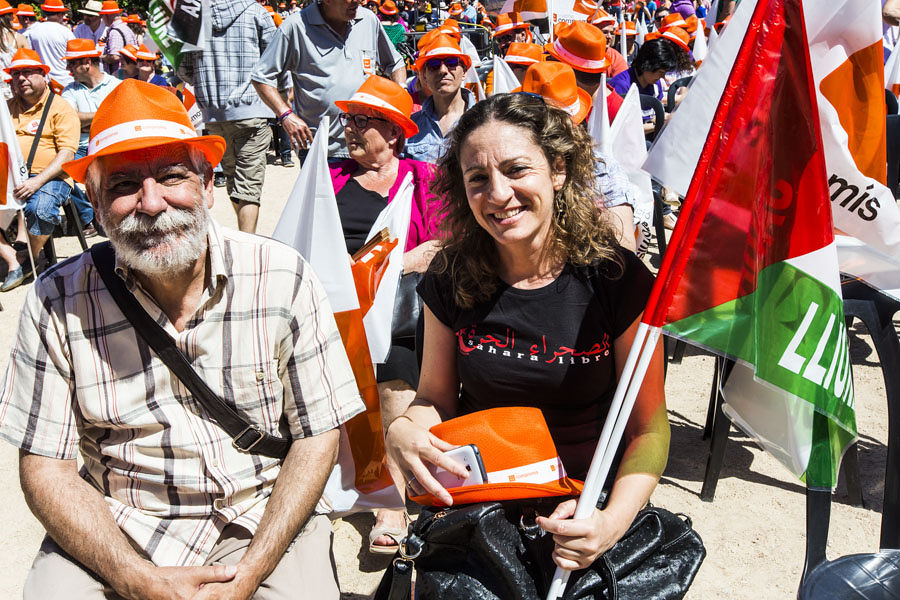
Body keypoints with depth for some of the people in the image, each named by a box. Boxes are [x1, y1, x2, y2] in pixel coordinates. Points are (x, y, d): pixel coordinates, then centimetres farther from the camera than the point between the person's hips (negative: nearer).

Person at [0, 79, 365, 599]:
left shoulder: (283, 278, -8)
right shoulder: (58, 302, -7)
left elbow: (317, 436, -5)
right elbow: (45, 466, -3)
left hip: (261, 521, 0)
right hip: (111, 533, 0)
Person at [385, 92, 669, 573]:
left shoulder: (618, 280, -11)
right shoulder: (450, 279, -3)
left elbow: (649, 429, -6)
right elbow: (435, 397, 7)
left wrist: (614, 519, -22)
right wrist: (401, 430, -15)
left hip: (583, 507, -1)